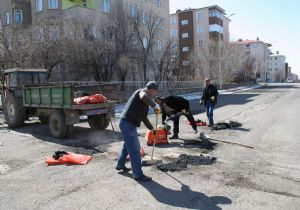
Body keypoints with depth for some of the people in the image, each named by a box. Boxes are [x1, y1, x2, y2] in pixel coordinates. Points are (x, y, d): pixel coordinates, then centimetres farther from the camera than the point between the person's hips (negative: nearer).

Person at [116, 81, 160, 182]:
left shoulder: (145, 101, 20)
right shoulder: (142, 91, -7)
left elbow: (144, 117, 29)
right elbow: (143, 96, -35)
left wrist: (151, 128, 33)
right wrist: (154, 105, -44)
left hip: (129, 124, 11)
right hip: (127, 124, -11)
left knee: (128, 145, 26)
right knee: (134, 149, -6)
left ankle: (120, 165, 44)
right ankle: (138, 175, 2)